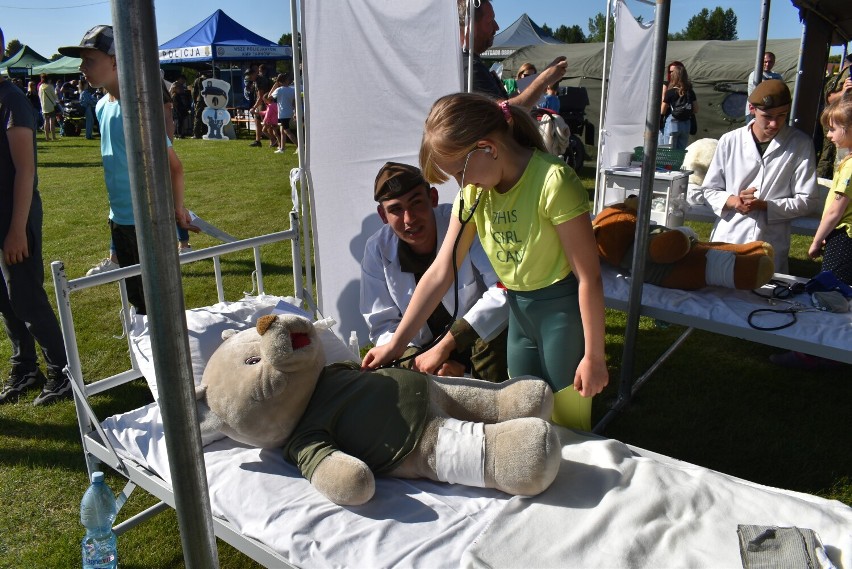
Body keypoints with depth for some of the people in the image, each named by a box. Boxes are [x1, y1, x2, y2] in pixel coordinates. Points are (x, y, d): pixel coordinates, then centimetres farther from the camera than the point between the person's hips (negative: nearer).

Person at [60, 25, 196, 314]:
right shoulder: (102, 107, 8)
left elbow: (174, 165, -17)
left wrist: (178, 210, -9)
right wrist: (116, 211, 18)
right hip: (119, 217, 9)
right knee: (135, 295, 20)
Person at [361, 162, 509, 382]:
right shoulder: (377, 250, -9)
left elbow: (506, 289, -30)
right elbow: (383, 325, -5)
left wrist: (445, 346, -31)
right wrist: (417, 361, -25)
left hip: (481, 337, -2)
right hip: (424, 348, 3)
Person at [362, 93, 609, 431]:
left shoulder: (552, 182, -24)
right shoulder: (474, 191, -3)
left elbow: (589, 276, -19)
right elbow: (440, 272, -3)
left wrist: (594, 357, -13)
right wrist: (395, 345, -3)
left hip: (563, 306, -6)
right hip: (519, 308, 6)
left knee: (565, 423, 8)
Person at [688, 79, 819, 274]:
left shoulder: (801, 144, 0)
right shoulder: (730, 141, 2)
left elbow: (807, 200, 0)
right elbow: (708, 191, 8)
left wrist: (764, 205, -13)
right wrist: (732, 201, -12)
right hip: (726, 243, 1)